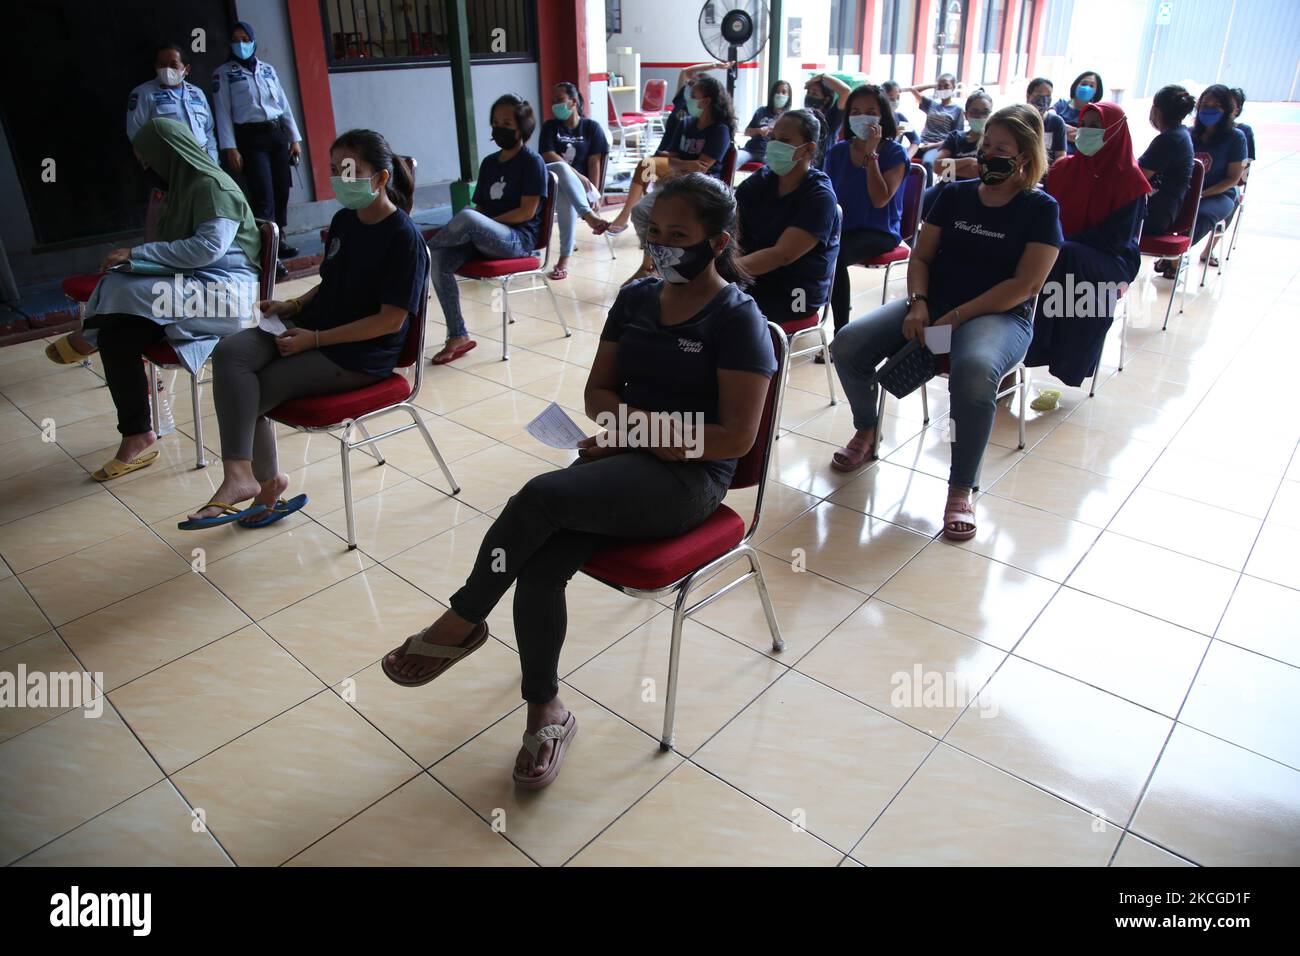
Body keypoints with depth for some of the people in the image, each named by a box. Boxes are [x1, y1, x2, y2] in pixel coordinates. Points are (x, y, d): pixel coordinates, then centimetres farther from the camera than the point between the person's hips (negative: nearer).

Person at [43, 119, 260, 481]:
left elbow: (209, 247, -20)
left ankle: (86, 339, -2)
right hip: (188, 286, 9)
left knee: (126, 292, -31)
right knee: (115, 336, -16)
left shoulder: (215, 187, -8)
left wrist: (138, 253, -15)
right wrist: (135, 258, 5)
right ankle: (137, 438, -12)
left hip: (225, 289, -9)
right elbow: (177, 248, 23)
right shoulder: (184, 187, 21)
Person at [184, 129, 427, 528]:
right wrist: (293, 305, 3)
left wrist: (314, 339, -18)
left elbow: (390, 320, -18)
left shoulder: (404, 238, -14)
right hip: (313, 326, 8)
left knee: (248, 393, -16)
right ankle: (253, 477, -17)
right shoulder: (343, 220, 12)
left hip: (359, 355, -8)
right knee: (230, 353, -17)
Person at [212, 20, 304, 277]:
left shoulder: (268, 69, 14)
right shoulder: (223, 73, 2)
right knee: (264, 197, -13)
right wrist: (230, 148, -11)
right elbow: (223, 113, -2)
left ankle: (279, 241, 24)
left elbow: (284, 104, 15)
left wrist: (295, 138, 9)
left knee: (281, 192, 6)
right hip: (251, 138, -4)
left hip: (278, 135, 5)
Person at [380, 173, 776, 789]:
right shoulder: (636, 297, 12)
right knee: (539, 566, -21)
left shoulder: (738, 319, -7)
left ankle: (461, 622, -7)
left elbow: (736, 436, -13)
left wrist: (638, 432, -14)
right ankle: (545, 709, -3)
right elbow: (598, 391, 14)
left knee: (540, 496, -28)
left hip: (689, 479, -5)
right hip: (623, 460, 6)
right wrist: (633, 415, -9)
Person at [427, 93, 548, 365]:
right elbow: (480, 207, 19)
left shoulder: (533, 162, 0)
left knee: (467, 217, -36)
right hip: (483, 239, 6)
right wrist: (469, 229, -6)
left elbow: (527, 211, -9)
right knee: (440, 259, -23)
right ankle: (458, 337, -19)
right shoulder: (488, 163, 19)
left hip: (519, 239, -6)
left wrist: (480, 223, -12)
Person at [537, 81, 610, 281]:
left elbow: (594, 163, -1)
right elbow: (548, 156, -6)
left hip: (579, 188, -1)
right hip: (550, 181, 1)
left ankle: (565, 259, -41)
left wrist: (594, 194, -15)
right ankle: (589, 216, -46)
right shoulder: (550, 126, 12)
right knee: (561, 167, -36)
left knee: (565, 198, -39)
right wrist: (578, 177, -19)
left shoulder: (592, 127, 9)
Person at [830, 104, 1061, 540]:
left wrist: (957, 316, -18)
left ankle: (961, 490, -25)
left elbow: (1026, 284, -8)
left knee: (974, 371, -40)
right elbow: (920, 257, 12)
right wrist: (918, 303, -9)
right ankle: (866, 432, 9)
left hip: (999, 317, -4)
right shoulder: (956, 194, 13)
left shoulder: (1040, 209, 1)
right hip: (931, 304, 4)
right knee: (848, 345, -18)